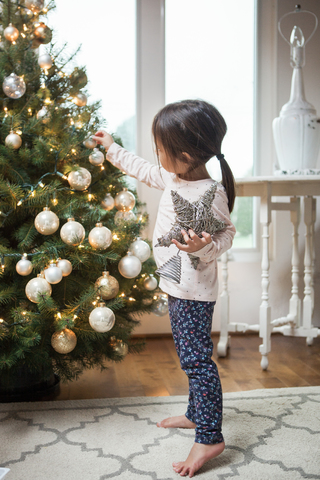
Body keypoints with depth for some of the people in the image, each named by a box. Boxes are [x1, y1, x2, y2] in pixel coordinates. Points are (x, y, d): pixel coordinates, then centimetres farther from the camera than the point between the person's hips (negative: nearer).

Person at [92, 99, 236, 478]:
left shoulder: (210, 193, -22)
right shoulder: (174, 178, 5)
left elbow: (226, 234, -15)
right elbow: (144, 171, 22)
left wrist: (203, 247, -35)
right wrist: (112, 150, 31)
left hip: (194, 290, -10)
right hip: (178, 286, 10)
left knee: (196, 358, -6)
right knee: (190, 354, 19)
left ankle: (210, 437, 3)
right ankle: (196, 414, 35)